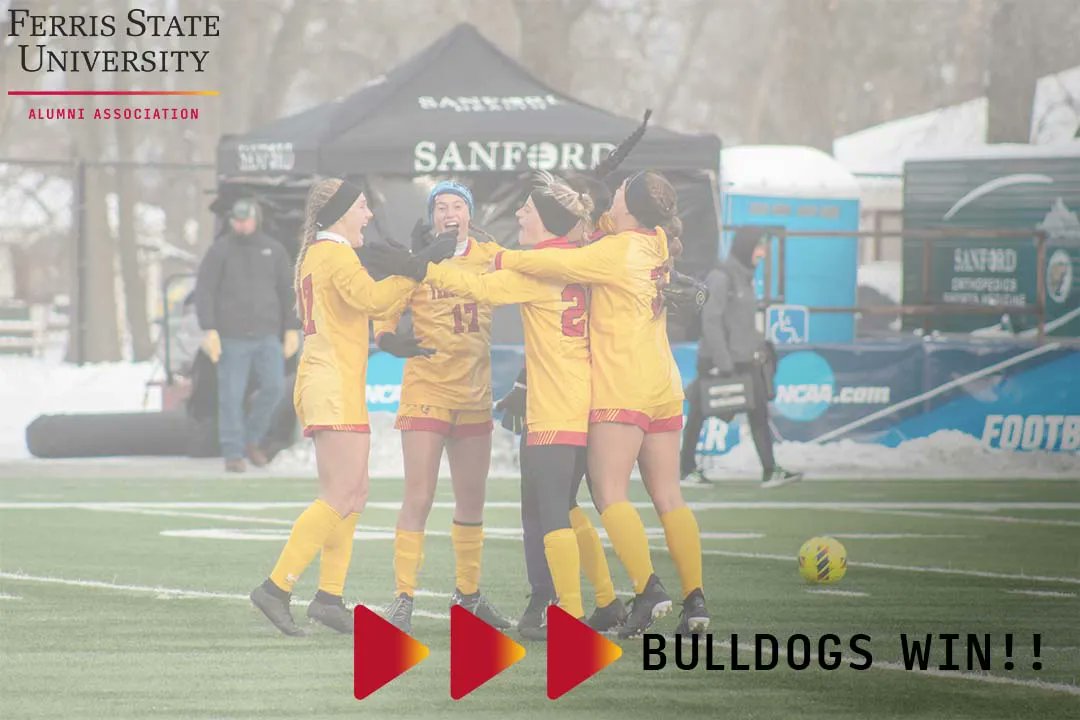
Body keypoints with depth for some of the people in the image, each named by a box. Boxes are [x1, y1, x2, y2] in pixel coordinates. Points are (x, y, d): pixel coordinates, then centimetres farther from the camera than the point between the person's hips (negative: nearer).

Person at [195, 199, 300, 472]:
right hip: (232, 337, -3)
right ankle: (233, 454, 2)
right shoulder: (220, 251, -1)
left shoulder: (273, 250, 8)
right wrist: (209, 331, -13)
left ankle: (252, 438, 15)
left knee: (274, 388, -6)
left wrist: (291, 330, 7)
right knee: (231, 396, -3)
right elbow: (204, 292, -4)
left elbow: (287, 292, 13)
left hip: (267, 335, 3)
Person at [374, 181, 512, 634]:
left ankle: (468, 594, 26)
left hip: (475, 394, 4)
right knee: (418, 498, -11)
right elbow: (385, 308, -4)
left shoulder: (489, 257, 6)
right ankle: (403, 600, -8)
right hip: (427, 390, -4)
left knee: (472, 502, 12)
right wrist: (388, 338, -24)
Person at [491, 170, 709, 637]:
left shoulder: (620, 250, -12)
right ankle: (694, 600, 0)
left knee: (610, 494, -9)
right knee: (668, 498, 6)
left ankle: (648, 588, -22)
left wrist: (502, 259, -4)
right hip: (664, 391, 8)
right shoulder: (656, 246, 12)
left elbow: (558, 265, -16)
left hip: (621, 390, -8)